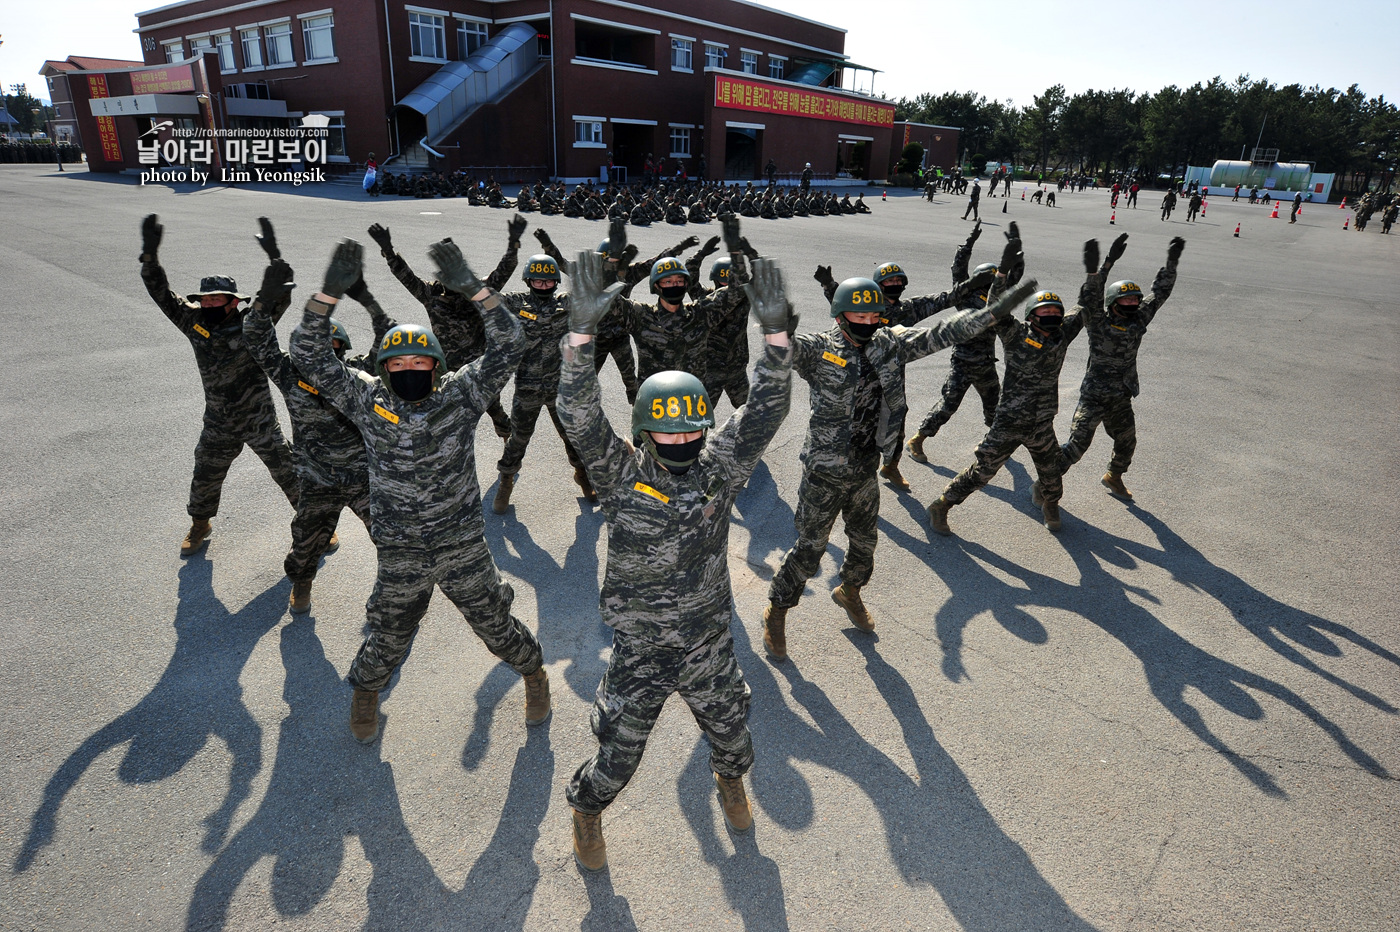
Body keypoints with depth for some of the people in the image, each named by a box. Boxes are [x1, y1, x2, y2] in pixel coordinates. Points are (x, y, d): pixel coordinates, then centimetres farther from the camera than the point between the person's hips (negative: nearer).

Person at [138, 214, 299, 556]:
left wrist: (274, 257, -38)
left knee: (288, 471, 3)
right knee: (205, 476, 17)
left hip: (260, 421, -4)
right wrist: (150, 254, -17)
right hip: (218, 425, 4)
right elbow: (160, 293, -4)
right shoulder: (193, 321, -1)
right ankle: (200, 524, 42)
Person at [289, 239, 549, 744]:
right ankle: (365, 690, 52)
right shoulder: (367, 401, -5)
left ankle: (534, 673, 45)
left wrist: (473, 288, -30)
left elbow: (508, 345, -18)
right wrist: (329, 291, -24)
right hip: (400, 554, 1)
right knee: (388, 641, 18)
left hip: (464, 546, -1)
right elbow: (310, 356, -12)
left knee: (496, 627, 15)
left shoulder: (460, 395, -9)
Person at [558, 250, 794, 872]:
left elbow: (764, 412, -20)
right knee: (617, 756, 13)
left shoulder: (719, 468, -11)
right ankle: (586, 809, 49)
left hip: (710, 645, 3)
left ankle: (730, 780, 62)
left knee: (731, 735, 25)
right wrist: (581, 332, -43)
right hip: (639, 653, -2)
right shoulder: (621, 476, -17)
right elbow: (581, 418, -31)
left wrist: (776, 333, -33)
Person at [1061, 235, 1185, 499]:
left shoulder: (1138, 321, 0)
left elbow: (1160, 292, 5)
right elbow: (1091, 296, -32)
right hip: (1094, 397, -6)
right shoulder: (1098, 323, -16)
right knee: (1077, 445, -10)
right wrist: (1109, 261, -39)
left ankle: (1113, 477, 47)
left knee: (1127, 442, 21)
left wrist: (1172, 263, -3)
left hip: (1122, 398, 6)